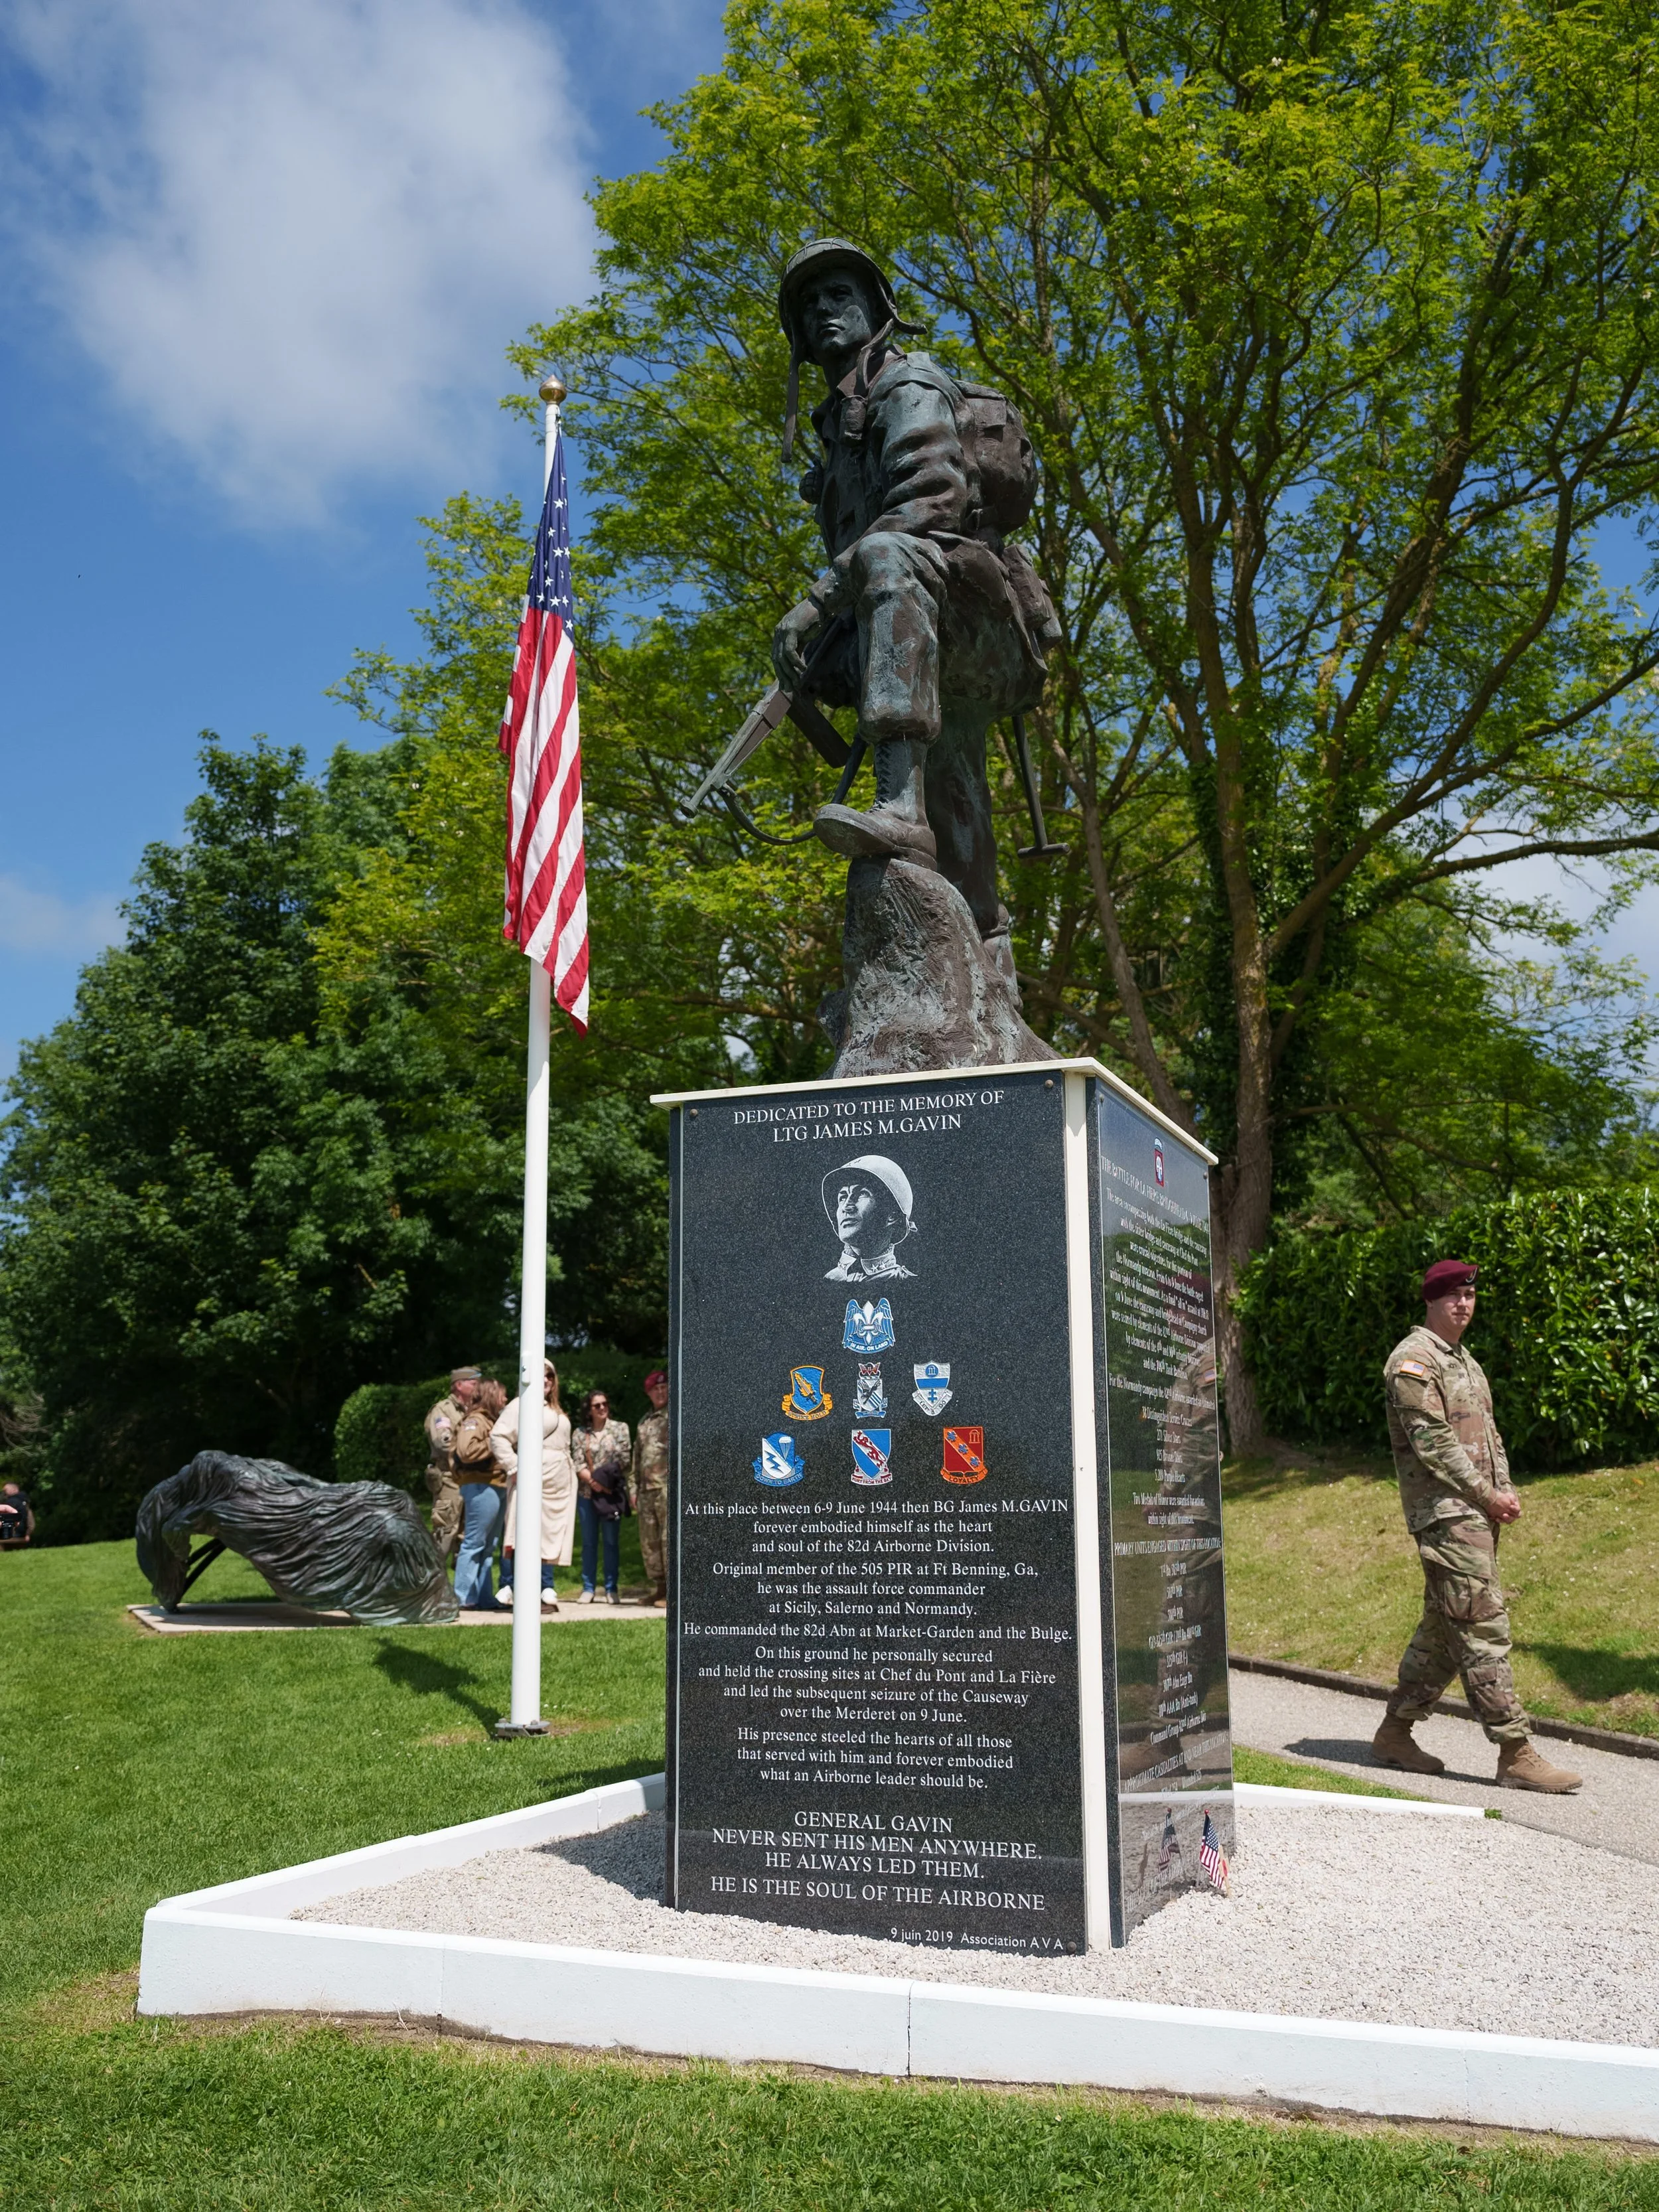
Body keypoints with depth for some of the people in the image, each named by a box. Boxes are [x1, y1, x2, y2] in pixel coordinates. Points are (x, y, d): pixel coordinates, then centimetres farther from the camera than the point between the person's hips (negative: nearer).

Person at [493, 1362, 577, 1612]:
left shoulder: (556, 1411, 23)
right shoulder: (521, 1405, -4)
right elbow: (498, 1436, -13)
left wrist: (572, 1473, 14)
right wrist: (514, 1467, -16)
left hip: (558, 1485, 8)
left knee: (551, 1537, 8)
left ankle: (547, 1592, 11)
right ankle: (507, 1589, -10)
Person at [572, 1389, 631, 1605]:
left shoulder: (620, 1428, 6)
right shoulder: (580, 1434, 9)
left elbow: (624, 1459, -1)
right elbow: (577, 1463, 0)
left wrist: (604, 1478, -10)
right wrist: (593, 1482, -15)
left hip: (612, 1492, -1)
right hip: (586, 1493, 1)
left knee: (611, 1541, 1)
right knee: (589, 1542, 5)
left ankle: (611, 1589, 6)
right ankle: (588, 1589, 10)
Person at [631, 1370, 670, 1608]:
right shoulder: (644, 1423, 22)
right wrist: (635, 1488, 17)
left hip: (667, 1487, -7)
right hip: (647, 1490, 7)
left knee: (669, 1538, -9)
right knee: (649, 1541, 7)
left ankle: (672, 1590, -7)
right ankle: (659, 1587, 14)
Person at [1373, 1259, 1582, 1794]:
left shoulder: (1465, 1362, 21)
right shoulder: (1413, 1359, -9)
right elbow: (1432, 1441, -16)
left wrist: (1506, 1491, 5)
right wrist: (1487, 1496, -14)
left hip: (1478, 1513, 9)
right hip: (1445, 1514, -9)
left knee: (1444, 1629, 12)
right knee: (1483, 1630, -10)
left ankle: (1395, 1733, 21)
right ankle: (1515, 1754, -8)